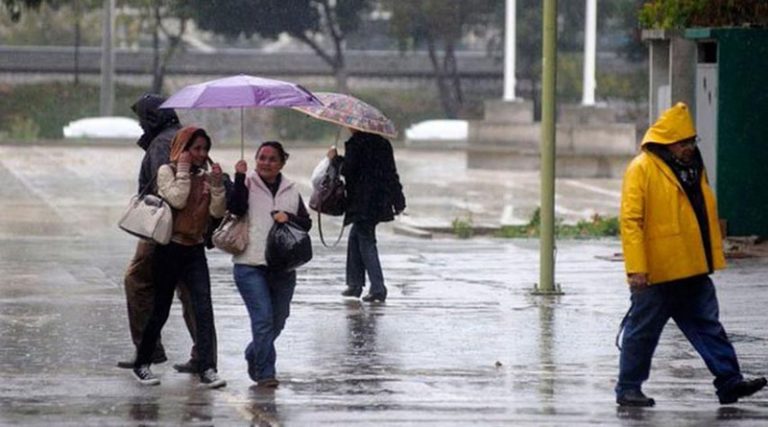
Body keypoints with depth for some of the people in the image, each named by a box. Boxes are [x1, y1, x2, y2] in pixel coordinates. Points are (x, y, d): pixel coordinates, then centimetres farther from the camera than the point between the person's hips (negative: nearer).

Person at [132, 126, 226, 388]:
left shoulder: (205, 177, 9)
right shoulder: (167, 171, -4)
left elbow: (218, 212, 0)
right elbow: (177, 200, -20)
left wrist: (217, 184, -11)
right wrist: (183, 171, -15)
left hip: (195, 250, 4)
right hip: (170, 249, -4)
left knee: (204, 309, -11)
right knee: (160, 310, 4)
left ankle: (207, 369, -15)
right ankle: (142, 364, 21)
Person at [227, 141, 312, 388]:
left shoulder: (291, 191, 14)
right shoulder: (247, 184, 3)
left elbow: (306, 223, 10)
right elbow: (236, 208, -14)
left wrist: (289, 217, -9)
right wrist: (240, 177, -19)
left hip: (283, 267, 5)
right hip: (251, 265, -5)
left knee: (277, 321, 13)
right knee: (263, 318, -14)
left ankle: (253, 355, 38)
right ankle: (265, 373, -9)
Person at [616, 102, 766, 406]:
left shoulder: (693, 167, 13)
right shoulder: (642, 170, -12)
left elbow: (707, 216, 22)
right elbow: (630, 220, -16)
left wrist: (714, 257, 19)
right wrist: (636, 268, -21)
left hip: (693, 271, 7)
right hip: (656, 274, -7)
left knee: (708, 327, 6)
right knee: (642, 332, 3)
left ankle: (729, 382, 6)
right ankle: (628, 389, 13)